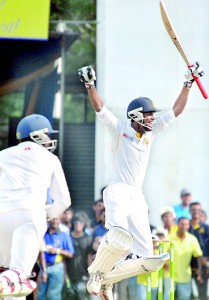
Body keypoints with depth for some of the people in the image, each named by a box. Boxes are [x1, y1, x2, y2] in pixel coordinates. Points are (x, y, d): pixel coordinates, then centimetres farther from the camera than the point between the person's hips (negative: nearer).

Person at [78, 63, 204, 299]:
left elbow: (176, 110, 18)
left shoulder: (151, 132, 16)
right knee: (120, 236, -35)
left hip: (138, 196, 7)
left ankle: (106, 279, 18)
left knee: (146, 259, 0)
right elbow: (99, 107, -9)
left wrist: (188, 83, 14)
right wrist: (89, 84, -22)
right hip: (118, 191, -7)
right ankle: (96, 273, -10)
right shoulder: (119, 129, 2)